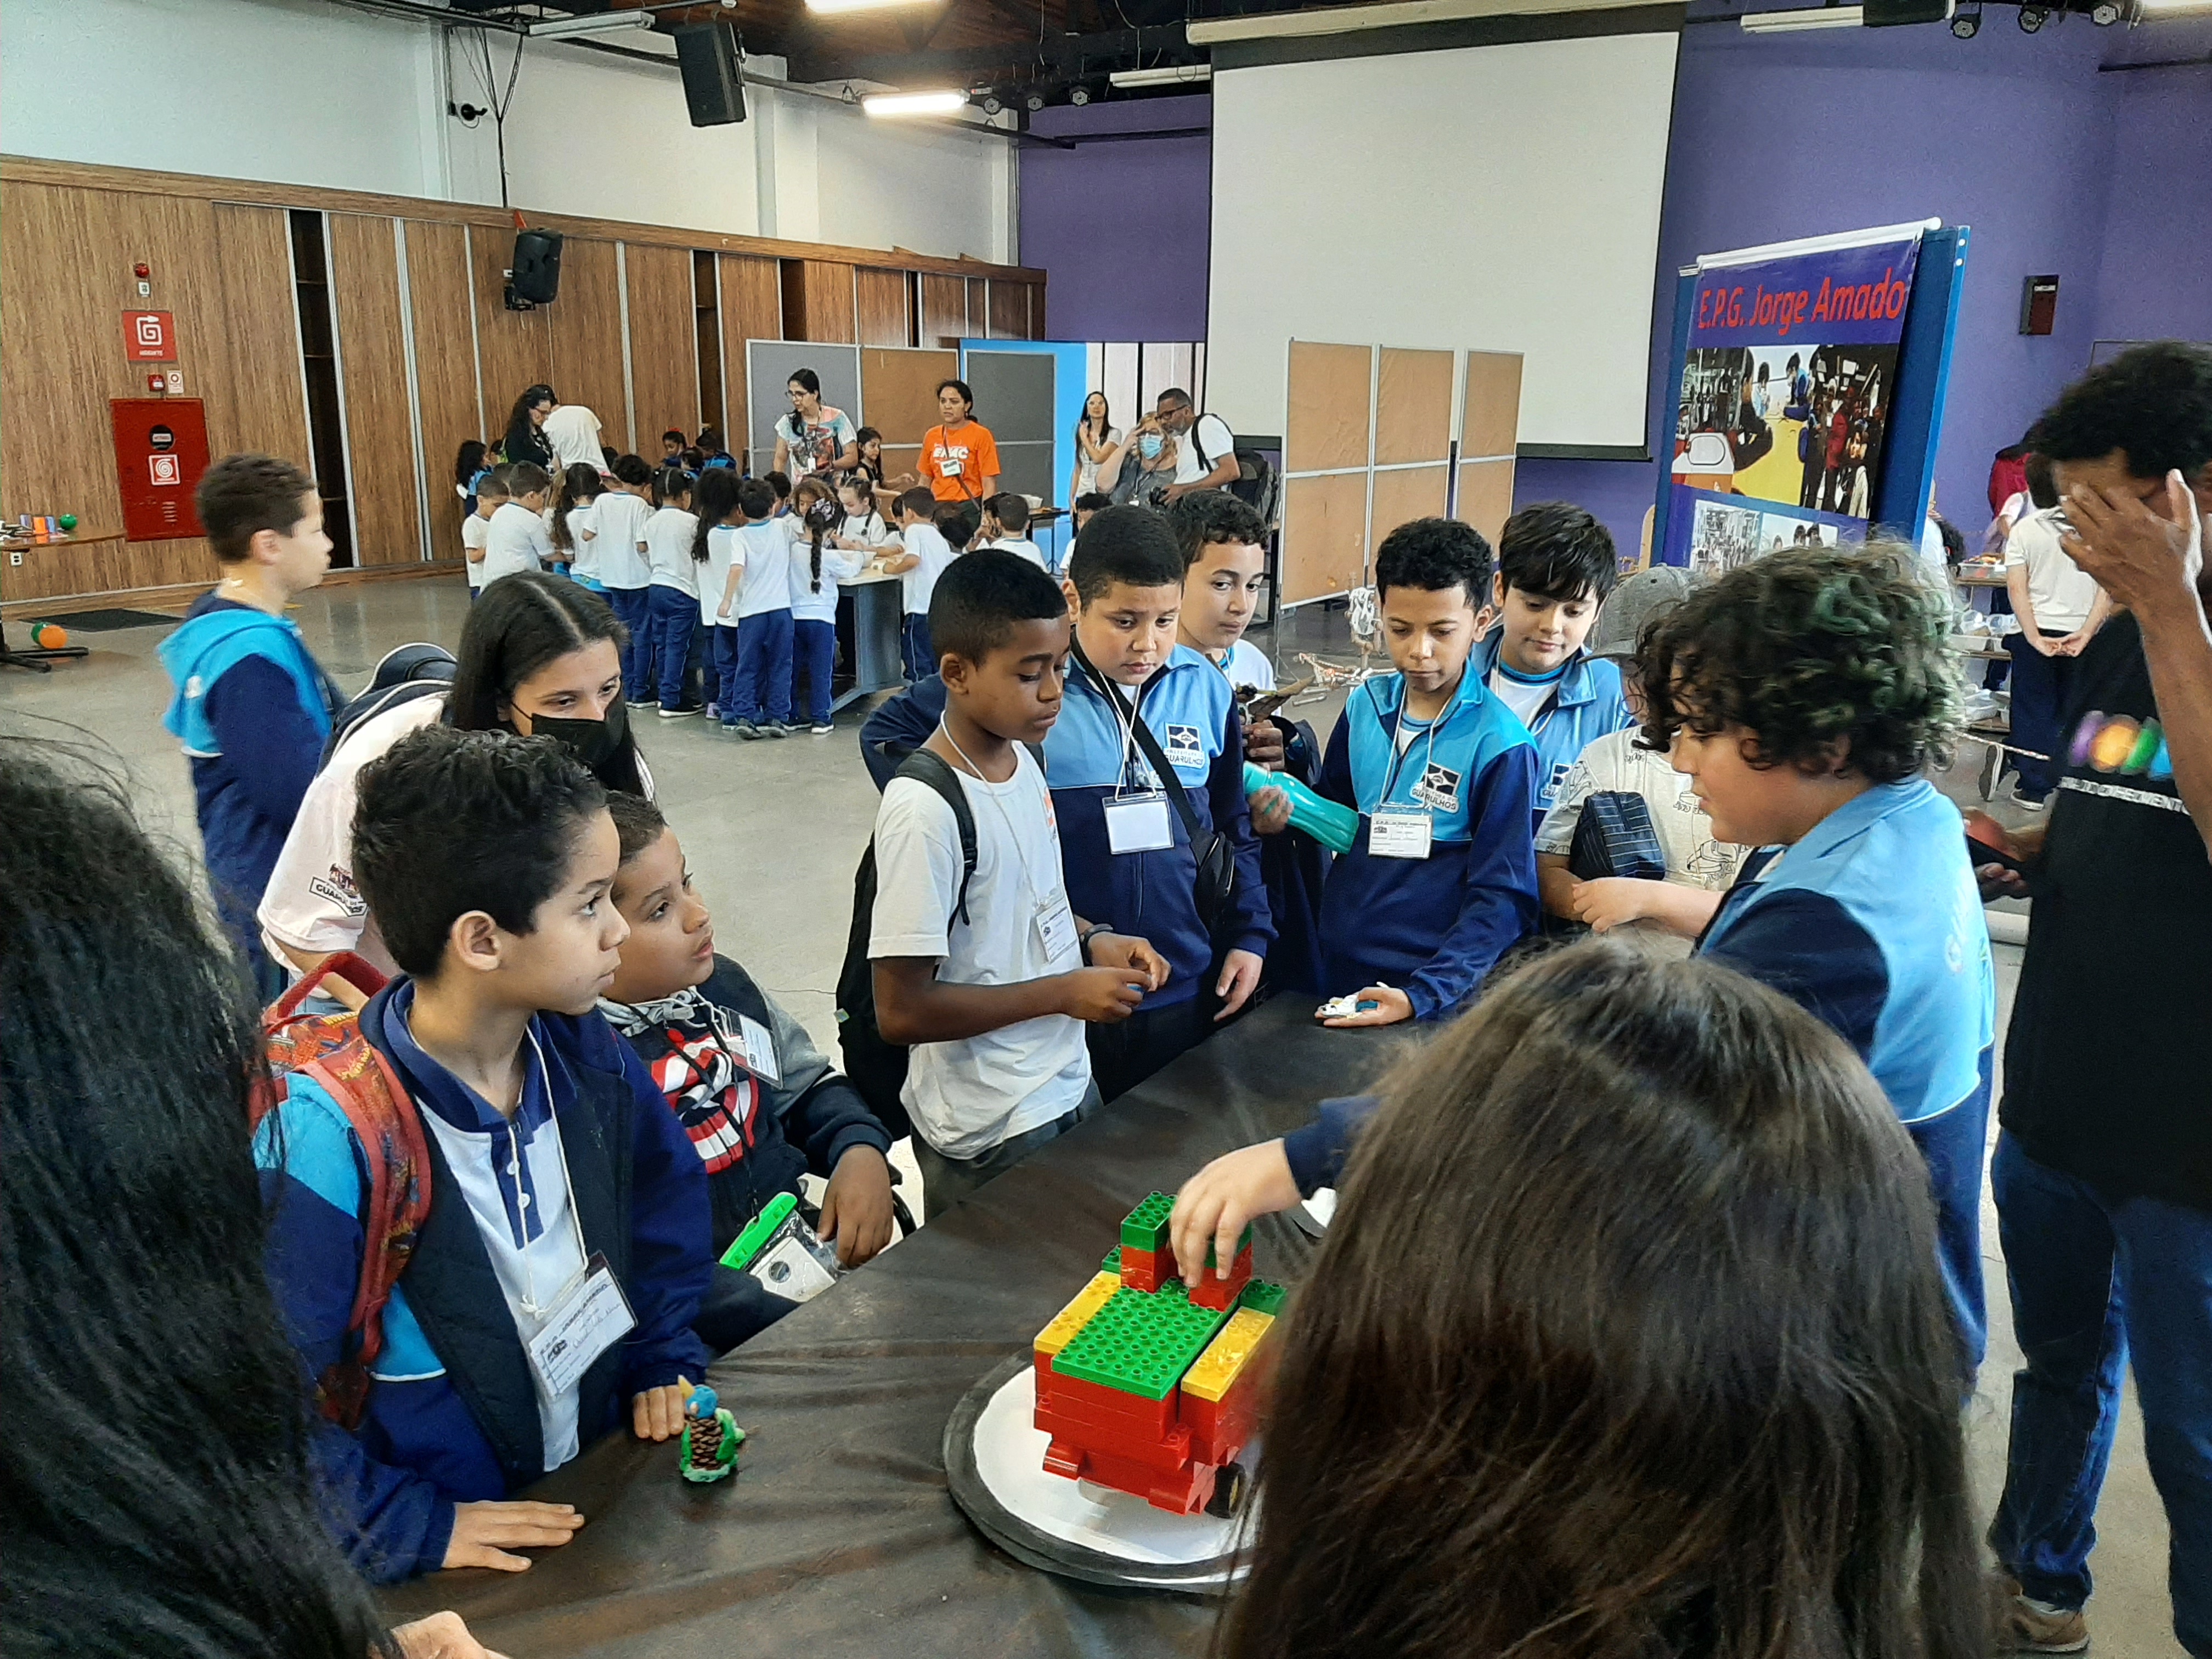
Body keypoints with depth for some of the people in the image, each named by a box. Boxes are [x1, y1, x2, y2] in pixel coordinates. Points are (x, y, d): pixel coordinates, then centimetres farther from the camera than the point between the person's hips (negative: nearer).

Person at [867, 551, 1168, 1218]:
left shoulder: (1024, 760, 1)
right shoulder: (925, 811, -24)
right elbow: (902, 1011, -23)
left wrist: (1092, 939, -2)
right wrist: (1064, 992, -19)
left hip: (1069, 1083, 8)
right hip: (991, 1135, -8)